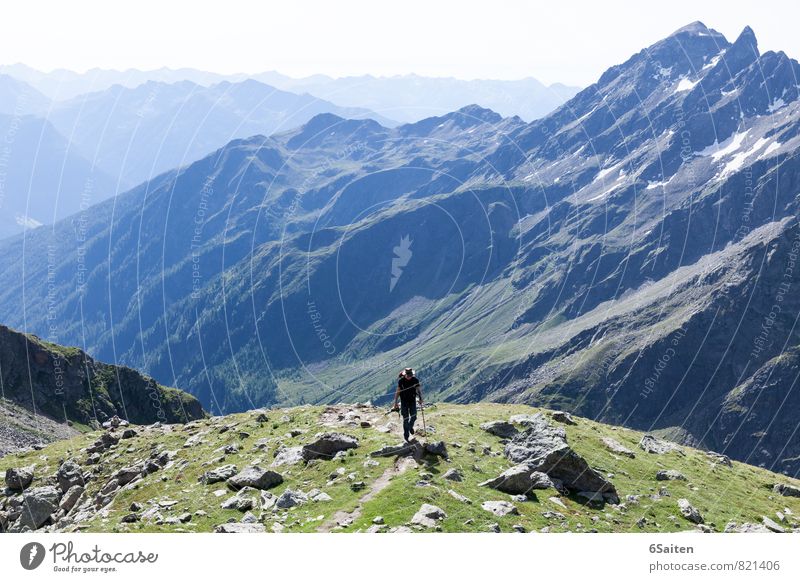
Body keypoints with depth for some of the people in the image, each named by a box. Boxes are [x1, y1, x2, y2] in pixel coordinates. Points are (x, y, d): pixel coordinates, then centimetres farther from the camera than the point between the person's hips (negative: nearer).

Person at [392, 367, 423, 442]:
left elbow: (418, 390, 0)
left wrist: (420, 398, -15)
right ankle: (406, 435, 11)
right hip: (404, 401, -2)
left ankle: (410, 427, 36)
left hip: (412, 400, 2)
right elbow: (398, 391, -6)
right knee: (405, 419, 0)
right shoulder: (401, 380, -13)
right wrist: (395, 402, -7)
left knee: (413, 417, 2)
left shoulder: (415, 380, -9)